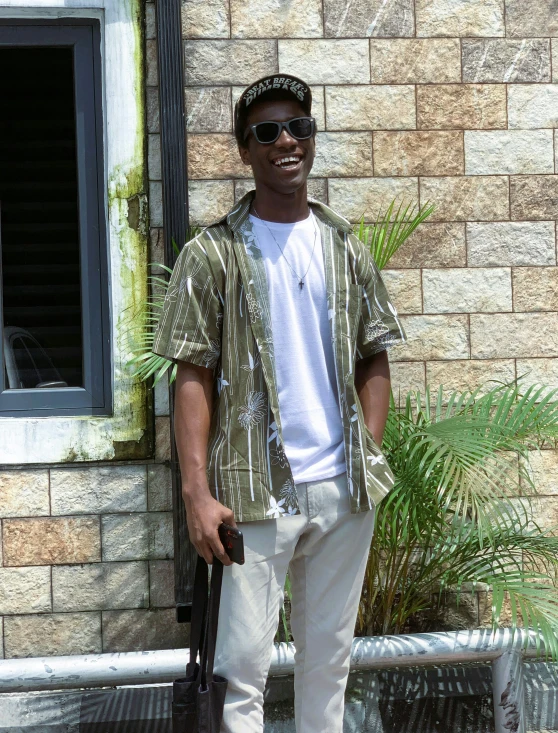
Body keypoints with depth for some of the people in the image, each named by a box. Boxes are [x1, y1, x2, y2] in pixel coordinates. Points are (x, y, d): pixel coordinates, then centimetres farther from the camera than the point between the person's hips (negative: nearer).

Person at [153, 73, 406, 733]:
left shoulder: (346, 249, 9)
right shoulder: (212, 254, -3)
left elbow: (374, 360, 11)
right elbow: (194, 378, -6)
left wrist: (370, 458, 0)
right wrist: (197, 491, -13)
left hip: (345, 490, 4)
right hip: (256, 492, -3)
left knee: (329, 654, 14)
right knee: (243, 662, 1)